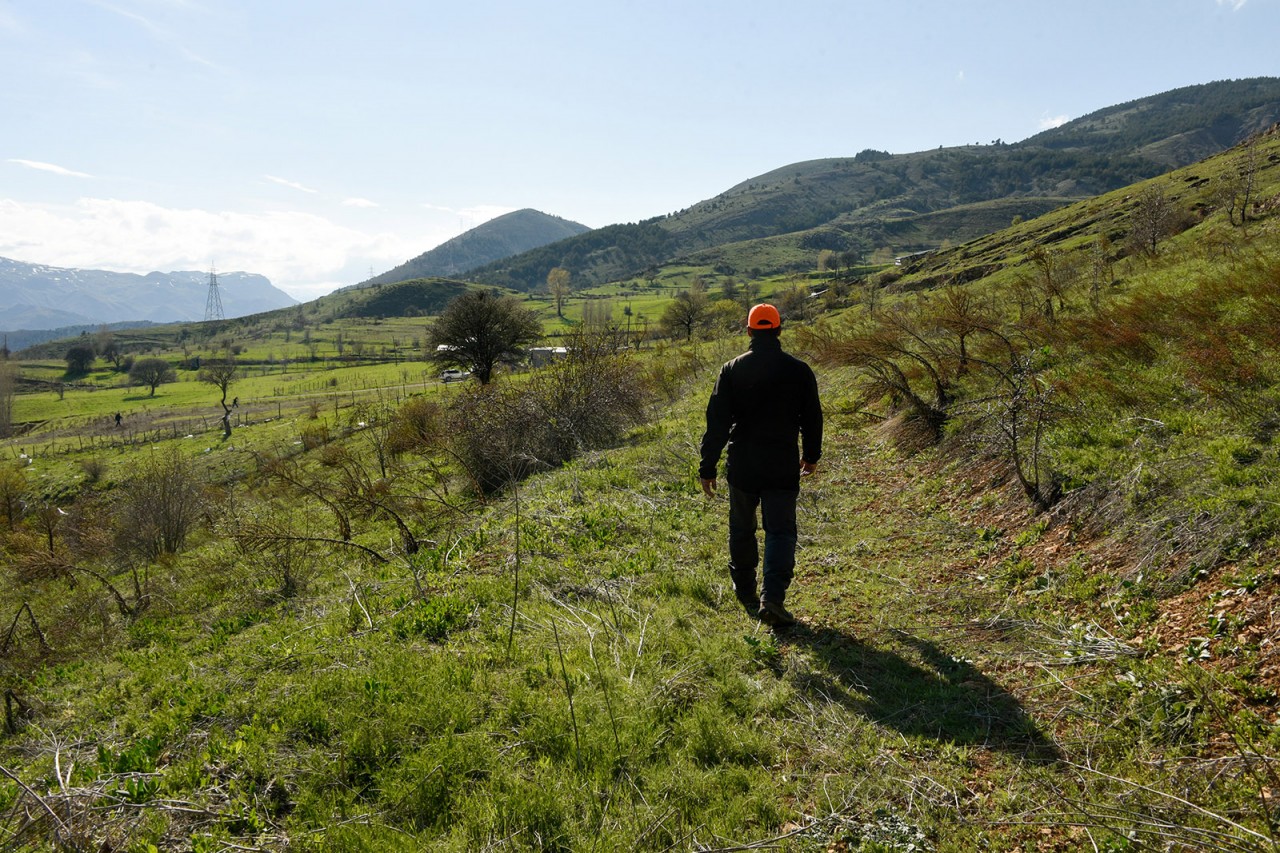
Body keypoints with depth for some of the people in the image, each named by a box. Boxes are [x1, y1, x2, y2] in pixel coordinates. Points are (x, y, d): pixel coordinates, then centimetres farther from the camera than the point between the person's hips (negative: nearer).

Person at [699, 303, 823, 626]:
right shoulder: (798, 370, -2)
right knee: (780, 532, 3)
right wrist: (811, 455, 23)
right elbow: (812, 418, 7)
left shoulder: (732, 370, -4)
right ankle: (772, 597, -15)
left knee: (742, 530, 17)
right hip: (783, 469, -1)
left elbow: (716, 422, -6)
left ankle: (745, 593, 31)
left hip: (741, 467, 1)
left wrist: (707, 467, -1)